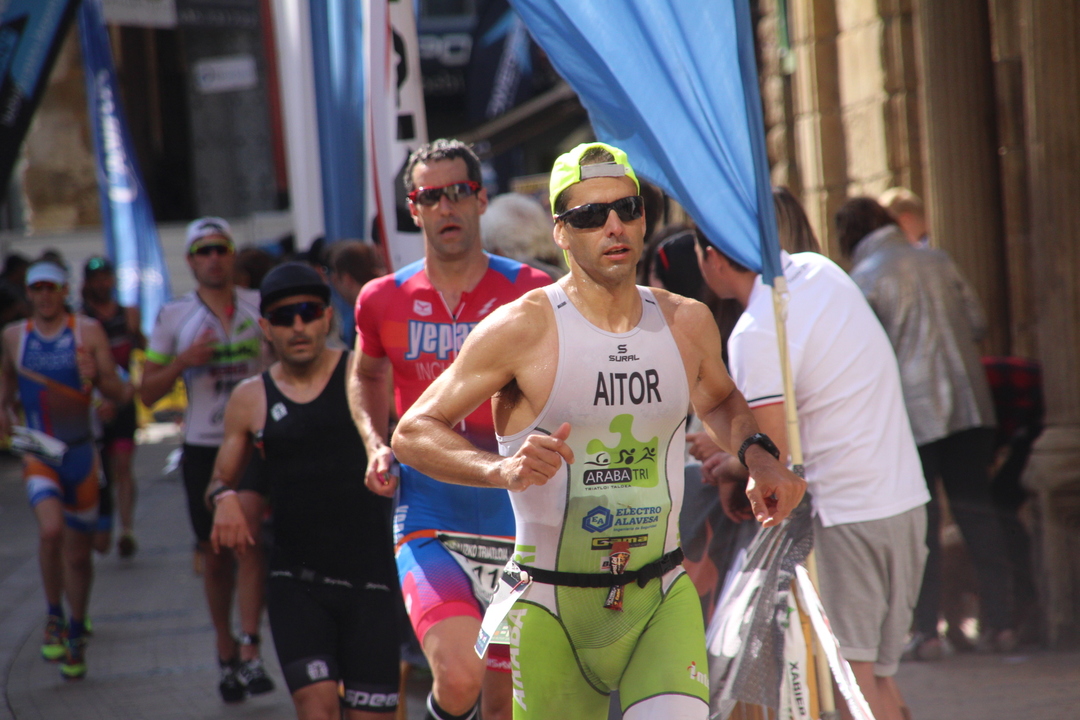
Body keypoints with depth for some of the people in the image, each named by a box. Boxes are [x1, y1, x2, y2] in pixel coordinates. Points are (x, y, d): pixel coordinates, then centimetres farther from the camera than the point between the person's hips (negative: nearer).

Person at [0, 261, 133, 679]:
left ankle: (76, 634, 27)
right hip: (37, 453, 0)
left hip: (80, 453, 0)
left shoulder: (88, 332, -3)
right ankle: (54, 616, -6)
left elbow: (116, 392, -4)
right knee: (51, 530, -25)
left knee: (78, 553, 8)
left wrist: (97, 379, -25)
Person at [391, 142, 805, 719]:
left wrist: (756, 454, 8)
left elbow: (719, 401, 29)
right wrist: (501, 469, -23)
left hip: (662, 597, 2)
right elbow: (412, 432, -6)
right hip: (554, 607, -2)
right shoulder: (524, 328, -8)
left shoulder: (687, 323, 6)